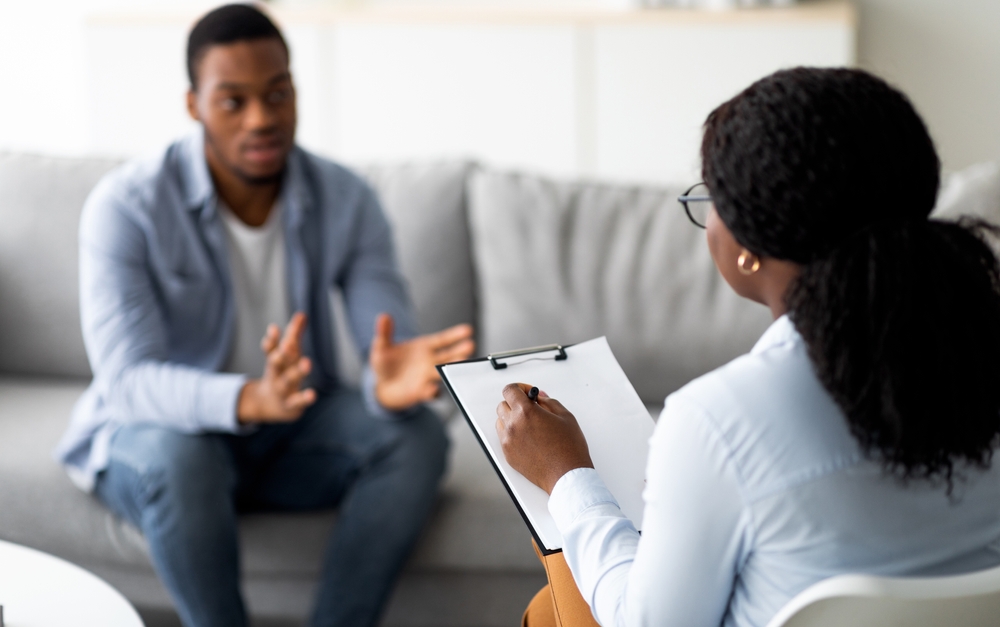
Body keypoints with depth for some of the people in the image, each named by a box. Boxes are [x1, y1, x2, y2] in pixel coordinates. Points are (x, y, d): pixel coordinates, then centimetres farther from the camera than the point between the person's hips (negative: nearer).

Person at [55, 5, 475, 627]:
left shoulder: (347, 200, -10)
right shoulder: (126, 205, -20)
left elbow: (393, 342, -17)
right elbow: (127, 380, -30)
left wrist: (392, 381, -45)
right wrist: (250, 400, -50)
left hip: (293, 435, 3)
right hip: (158, 431, -3)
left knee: (416, 434, -24)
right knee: (180, 455, -38)